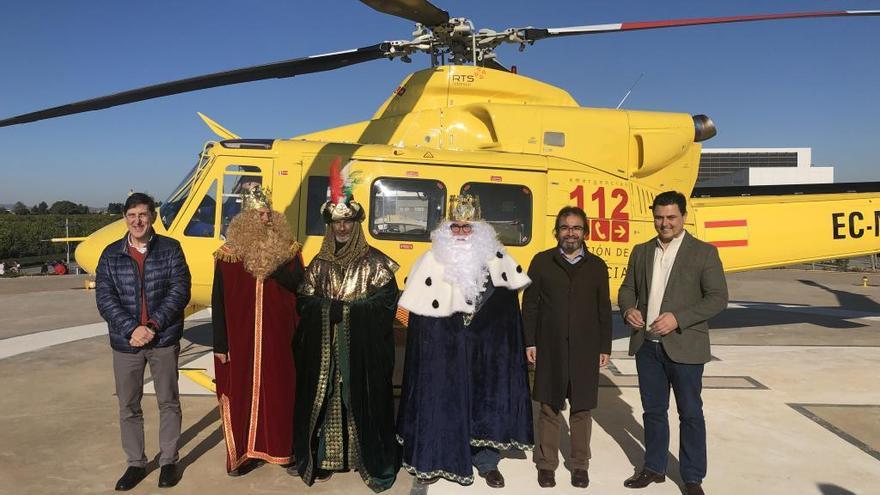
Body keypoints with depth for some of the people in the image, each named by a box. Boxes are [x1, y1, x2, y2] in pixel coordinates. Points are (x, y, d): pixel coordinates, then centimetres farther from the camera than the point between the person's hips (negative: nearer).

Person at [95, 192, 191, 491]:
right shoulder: (111, 255, 3)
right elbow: (105, 299, -4)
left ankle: (169, 461, 24)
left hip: (164, 340, -2)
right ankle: (135, 463, 26)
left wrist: (153, 326, -17)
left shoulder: (170, 249, -2)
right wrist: (132, 329, -17)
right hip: (125, 342, 2)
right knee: (128, 406, 10)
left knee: (168, 401, 8)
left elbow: (179, 292, -9)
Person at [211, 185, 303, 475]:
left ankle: (282, 449, 22)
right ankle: (240, 454, 19)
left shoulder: (288, 250, 2)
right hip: (241, 339, -1)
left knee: (280, 390, 8)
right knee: (242, 393, 5)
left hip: (278, 338, 1)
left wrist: (275, 266, -21)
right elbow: (218, 301, -2)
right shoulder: (229, 254, -2)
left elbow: (300, 287, -5)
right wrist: (220, 343, -4)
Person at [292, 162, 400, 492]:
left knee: (364, 400, -1)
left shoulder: (374, 263, -2)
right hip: (324, 347, 4)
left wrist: (349, 306, -14)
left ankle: (374, 464, 10)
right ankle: (321, 458, 20)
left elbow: (387, 301, -7)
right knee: (322, 399, 7)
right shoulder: (320, 263, 11)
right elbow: (305, 302, 11)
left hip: (362, 348, -3)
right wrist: (326, 305, -7)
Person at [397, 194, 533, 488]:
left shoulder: (495, 258, 3)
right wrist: (423, 351, -4)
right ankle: (432, 461, 21)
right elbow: (419, 313, -1)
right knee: (439, 400, 4)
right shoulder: (431, 261, -1)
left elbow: (508, 306, 8)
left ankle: (487, 462, 25)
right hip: (442, 349, -1)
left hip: (486, 346, 1)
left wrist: (504, 342, 3)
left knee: (488, 400, 8)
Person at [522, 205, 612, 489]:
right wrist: (529, 342, -3)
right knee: (549, 409, 8)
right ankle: (547, 463, 21)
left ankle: (580, 464, 25)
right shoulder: (542, 261, 2)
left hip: (585, 350, 1)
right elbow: (530, 304, 1)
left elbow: (604, 310, 6)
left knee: (582, 409, 10)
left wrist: (605, 348, 4)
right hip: (550, 349, -1)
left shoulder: (597, 266, 5)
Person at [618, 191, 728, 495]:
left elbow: (718, 297, -9)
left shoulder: (704, 253, -4)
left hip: (684, 347, -4)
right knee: (653, 411, 15)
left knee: (690, 414, 7)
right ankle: (654, 468, 31)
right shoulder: (641, 252, 9)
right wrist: (628, 310, -9)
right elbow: (627, 289, 14)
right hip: (646, 345, 4)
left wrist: (678, 318, -20)